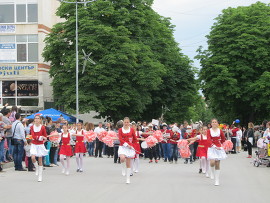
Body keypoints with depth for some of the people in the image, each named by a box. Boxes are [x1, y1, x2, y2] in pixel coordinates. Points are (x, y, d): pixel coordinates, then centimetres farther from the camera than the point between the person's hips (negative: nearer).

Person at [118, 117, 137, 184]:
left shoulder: (132, 130, 3)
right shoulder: (120, 130, 2)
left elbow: (135, 139, 9)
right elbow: (120, 139, -9)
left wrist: (131, 144, 3)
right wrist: (126, 144, -18)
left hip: (130, 148, 1)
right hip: (122, 147, 0)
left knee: (128, 164, 3)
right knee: (122, 158, -31)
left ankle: (128, 178, 11)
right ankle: (123, 168, -1)